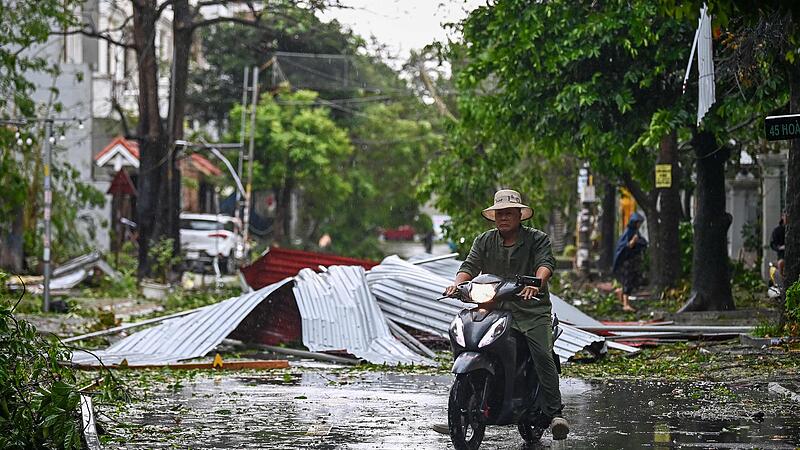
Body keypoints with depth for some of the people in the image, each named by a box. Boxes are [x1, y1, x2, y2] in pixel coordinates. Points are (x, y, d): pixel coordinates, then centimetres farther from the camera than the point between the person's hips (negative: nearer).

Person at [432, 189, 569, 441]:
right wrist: (457, 283, -19)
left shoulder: (537, 239, 5)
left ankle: (554, 414, -23)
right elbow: (471, 265, 4)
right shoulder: (484, 242, 15)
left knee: (543, 355, -23)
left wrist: (536, 283, -34)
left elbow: (546, 263, -12)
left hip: (531, 309, -3)